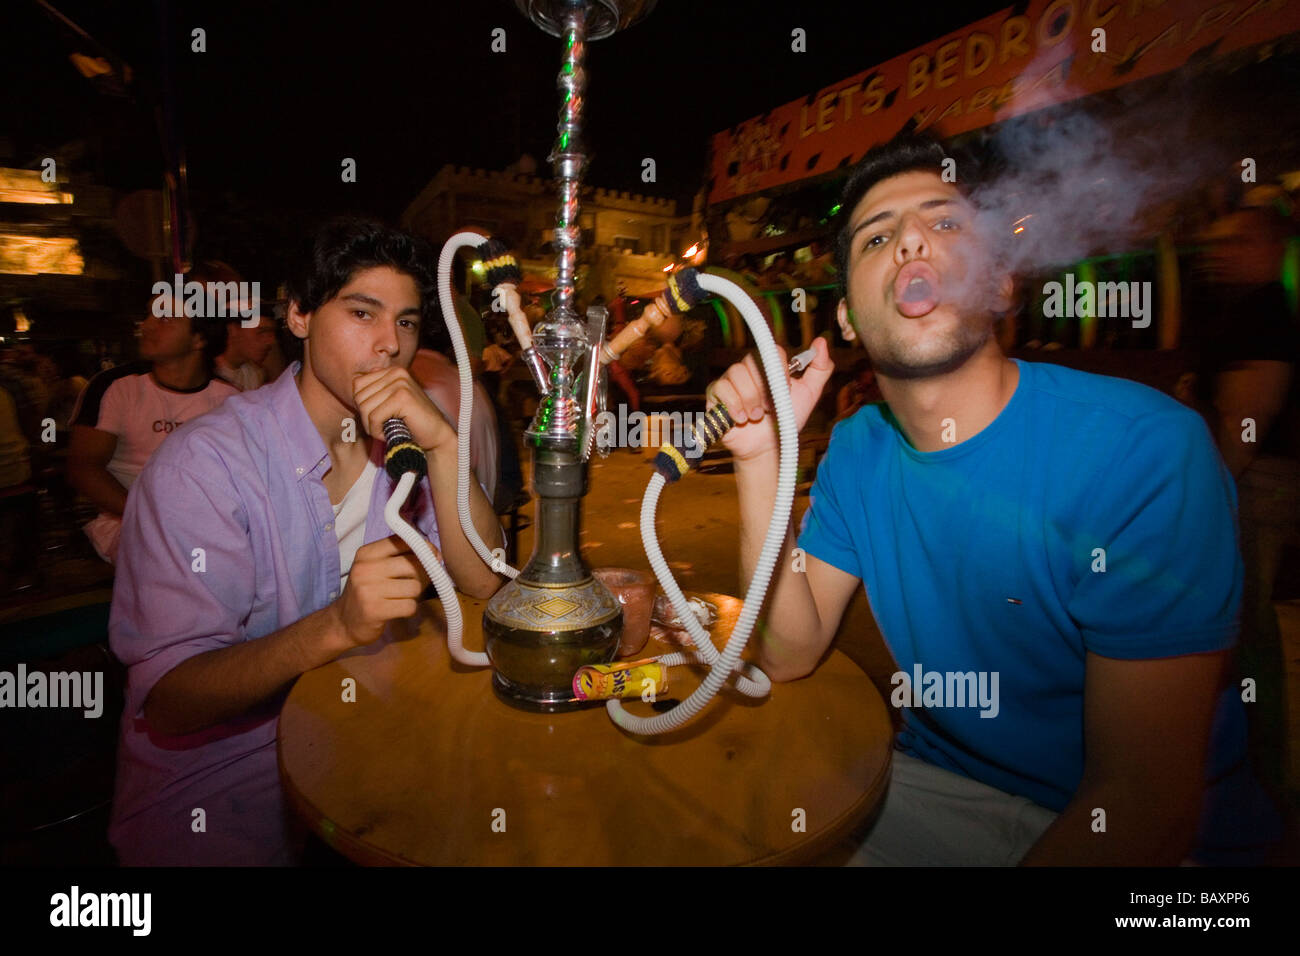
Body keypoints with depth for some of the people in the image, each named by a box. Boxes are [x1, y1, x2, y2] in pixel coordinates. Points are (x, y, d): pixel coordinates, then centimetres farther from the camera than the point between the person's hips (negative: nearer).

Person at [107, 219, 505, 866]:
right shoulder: (204, 463, -16)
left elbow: (481, 582, -11)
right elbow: (166, 702, -20)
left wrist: (442, 442, -24)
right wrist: (338, 625, -38)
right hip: (211, 776, -3)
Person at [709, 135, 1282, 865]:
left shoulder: (1145, 450, -22)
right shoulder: (857, 451, -4)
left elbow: (1145, 802, -21)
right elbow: (790, 653, -7)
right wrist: (762, 460, -16)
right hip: (935, 781, 4)